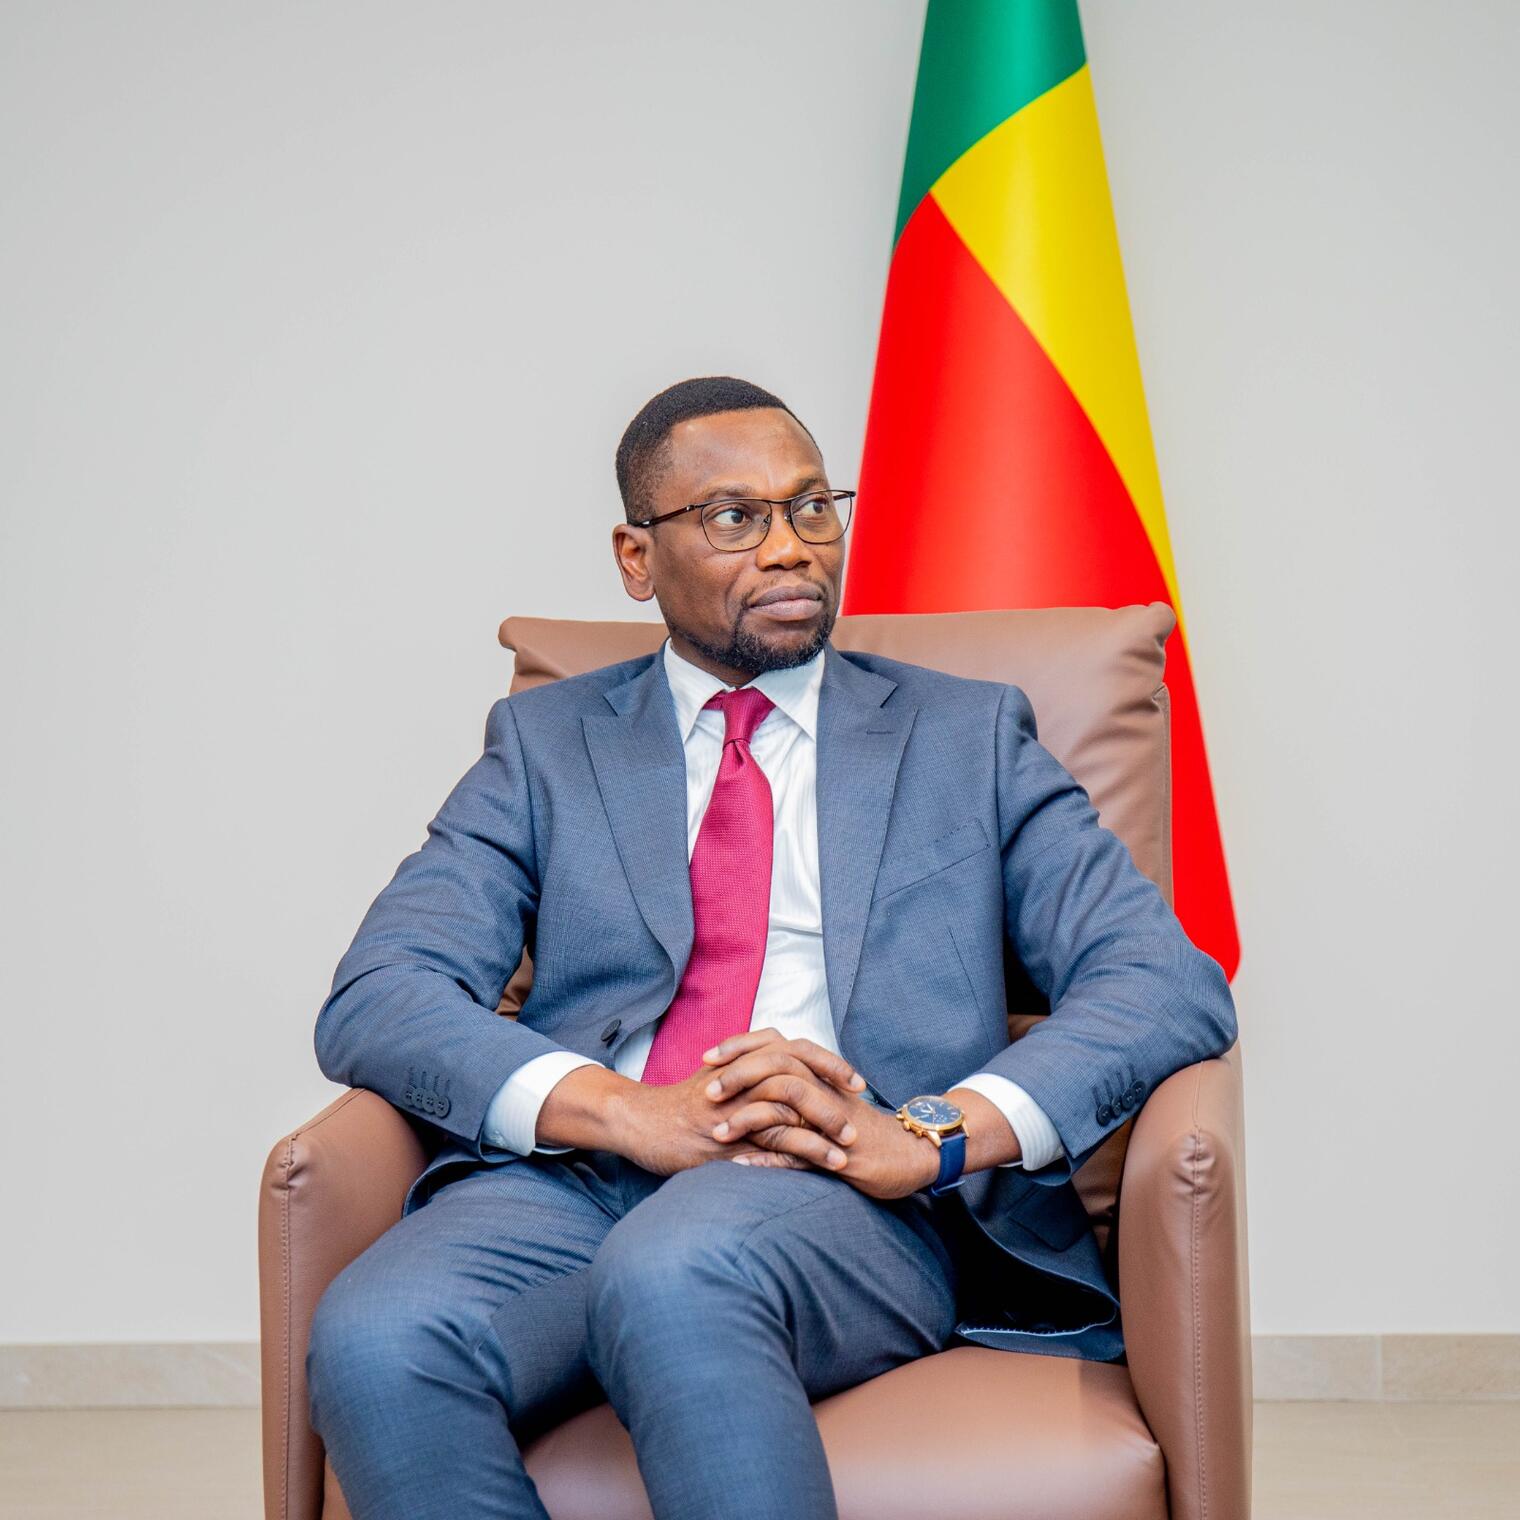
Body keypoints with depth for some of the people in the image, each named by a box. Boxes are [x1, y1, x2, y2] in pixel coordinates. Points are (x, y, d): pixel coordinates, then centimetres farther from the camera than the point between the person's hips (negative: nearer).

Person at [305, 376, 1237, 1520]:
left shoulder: (969, 737, 18)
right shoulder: (547, 743, 20)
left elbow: (1174, 985, 6)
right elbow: (375, 1000, 5)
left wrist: (929, 1135, -13)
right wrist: (629, 1110, -14)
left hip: (854, 1207, -2)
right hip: (580, 1180, 2)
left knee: (673, 1272, -37)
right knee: (374, 1339, -32)